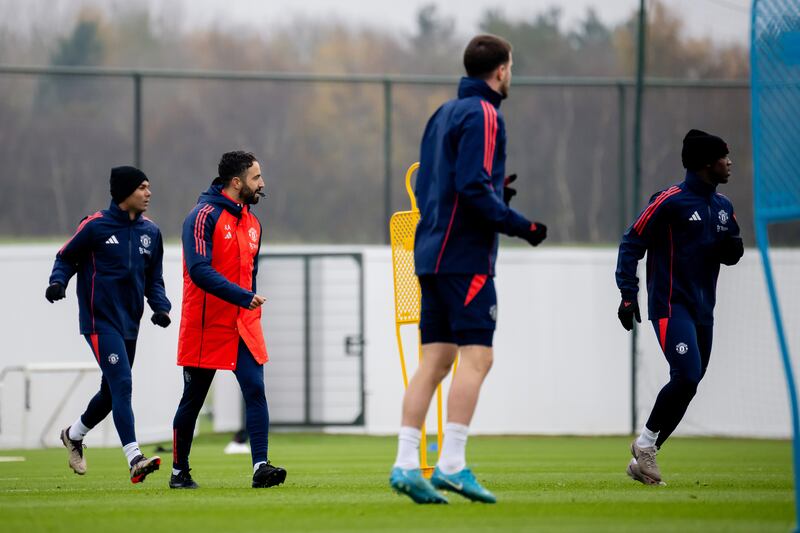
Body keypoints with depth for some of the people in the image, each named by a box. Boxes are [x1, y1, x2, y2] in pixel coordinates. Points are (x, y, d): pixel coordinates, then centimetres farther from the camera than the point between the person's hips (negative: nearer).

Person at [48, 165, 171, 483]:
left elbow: (153, 279, 16)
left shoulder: (150, 231, 10)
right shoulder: (96, 226, -7)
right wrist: (58, 282, -17)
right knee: (122, 385, -18)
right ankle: (134, 459, -24)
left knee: (112, 392, 15)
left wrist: (161, 307, -1)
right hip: (100, 321, -7)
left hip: (129, 324, 7)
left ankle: (74, 435, 41)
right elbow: (66, 257, 2)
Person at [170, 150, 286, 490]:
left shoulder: (252, 223, 12)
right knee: (193, 399, 6)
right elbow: (200, 271, -23)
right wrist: (242, 296, -29)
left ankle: (261, 467, -16)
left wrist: (250, 306, 16)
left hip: (243, 327, 6)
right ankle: (179, 471, 20)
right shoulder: (204, 216, -12)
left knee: (255, 391, -11)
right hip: (206, 328, -6)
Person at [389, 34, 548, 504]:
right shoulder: (483, 115, -9)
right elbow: (473, 186, -19)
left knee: (435, 360, 6)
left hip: (433, 253, 9)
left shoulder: (445, 114, 18)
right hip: (466, 257, -9)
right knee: (476, 358, -8)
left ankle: (406, 465, 1)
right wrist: (520, 226, -13)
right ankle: (452, 465, -14)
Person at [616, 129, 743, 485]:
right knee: (687, 376, -21)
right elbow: (632, 243, -6)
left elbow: (732, 255, 23)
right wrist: (628, 295, -13)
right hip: (671, 305, -8)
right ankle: (645, 444, -3)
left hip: (703, 309, 8)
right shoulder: (671, 200, -8)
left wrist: (731, 247, -2)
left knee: (688, 383, 5)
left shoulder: (722, 208, 14)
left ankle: (642, 461, 14)